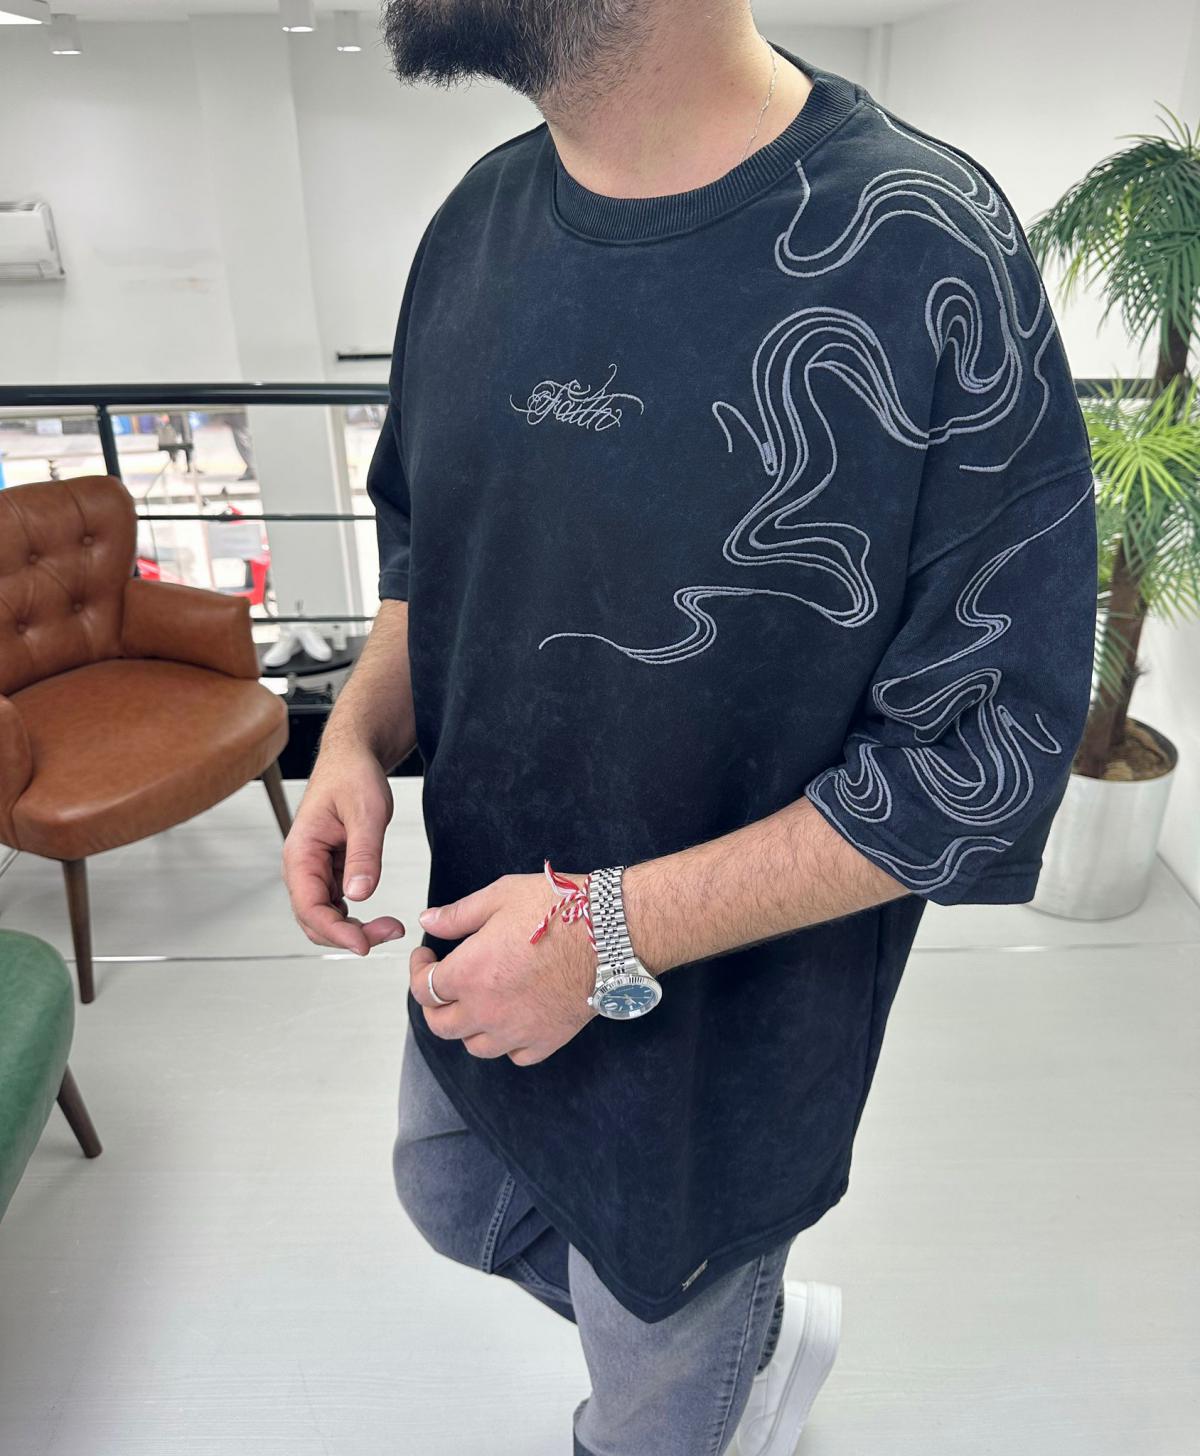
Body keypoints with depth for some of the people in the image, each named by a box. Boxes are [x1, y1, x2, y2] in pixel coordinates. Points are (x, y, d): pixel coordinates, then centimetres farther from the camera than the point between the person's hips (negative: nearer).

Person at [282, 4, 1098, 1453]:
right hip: (479, 950, 7)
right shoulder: (481, 217, -4)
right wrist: (359, 735, -9)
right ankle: (764, 1331, 56)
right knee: (455, 1206, 32)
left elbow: (994, 748, -22)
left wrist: (614, 932, -25)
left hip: (715, 1038, -6)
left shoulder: (927, 256, -25)